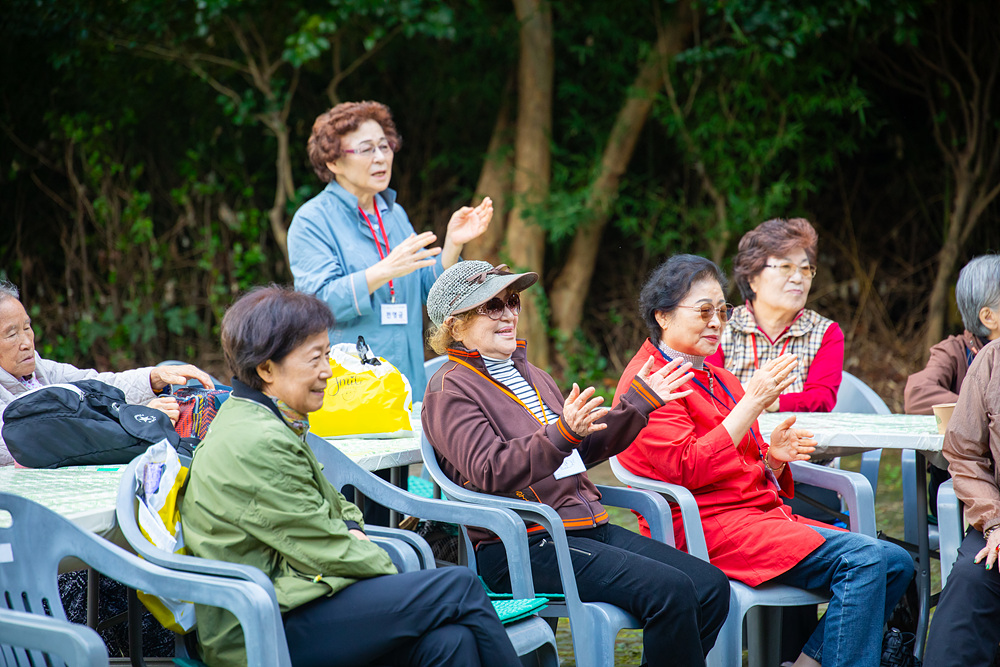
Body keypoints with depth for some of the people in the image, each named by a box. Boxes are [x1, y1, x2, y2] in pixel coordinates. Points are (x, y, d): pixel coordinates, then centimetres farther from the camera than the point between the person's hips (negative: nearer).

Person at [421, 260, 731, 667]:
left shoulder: (526, 373, 24)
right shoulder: (450, 390, -3)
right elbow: (491, 472, -18)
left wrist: (637, 405, 19)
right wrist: (561, 433, -30)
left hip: (587, 526, 9)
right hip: (522, 548, -9)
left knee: (710, 585, -8)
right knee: (670, 590, -25)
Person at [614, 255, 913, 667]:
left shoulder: (715, 378, 24)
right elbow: (688, 469, -17)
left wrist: (773, 458, 2)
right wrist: (753, 402, -19)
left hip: (761, 511, 10)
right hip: (709, 528, -10)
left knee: (897, 564, -3)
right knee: (864, 560, -23)